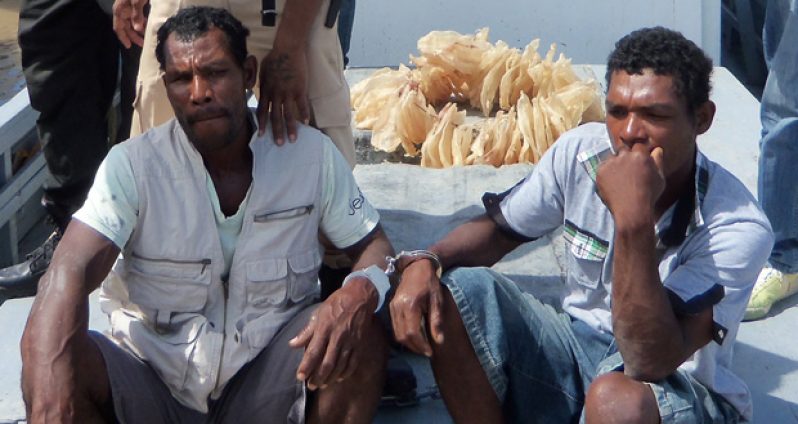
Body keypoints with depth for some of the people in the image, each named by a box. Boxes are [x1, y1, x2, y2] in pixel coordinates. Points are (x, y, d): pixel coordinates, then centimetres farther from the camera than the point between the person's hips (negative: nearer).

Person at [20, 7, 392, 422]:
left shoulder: (311, 154, -2)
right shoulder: (131, 165, -9)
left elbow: (373, 245, 3)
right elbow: (68, 273, -21)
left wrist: (359, 292, -25)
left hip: (267, 384, 2)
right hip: (152, 386, -1)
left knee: (361, 333, -25)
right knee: (48, 355, -30)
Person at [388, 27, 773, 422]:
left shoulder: (738, 227, -24)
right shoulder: (581, 152, -10)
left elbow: (649, 363, -32)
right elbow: (497, 227, 5)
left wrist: (634, 221, -39)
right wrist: (423, 263, -16)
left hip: (681, 387, -4)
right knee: (457, 292, -17)